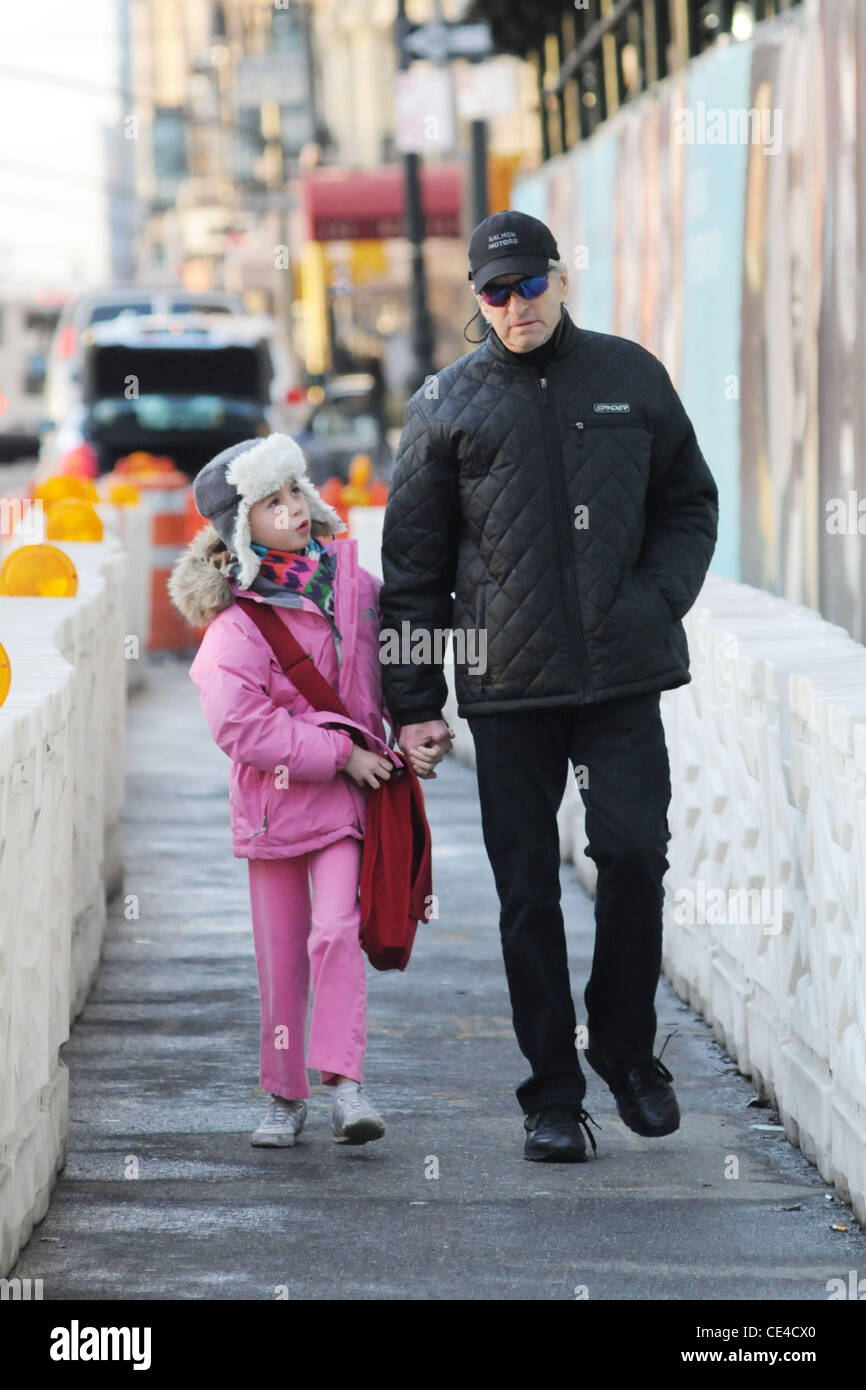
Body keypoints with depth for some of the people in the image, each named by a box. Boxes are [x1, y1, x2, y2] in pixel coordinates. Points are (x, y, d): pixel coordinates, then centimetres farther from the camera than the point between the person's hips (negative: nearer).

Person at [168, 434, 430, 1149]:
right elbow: (240, 726, -20)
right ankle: (286, 1095, 19)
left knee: (336, 931, -14)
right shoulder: (237, 623, -12)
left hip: (346, 795, 2)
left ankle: (346, 1082, -17)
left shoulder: (356, 586, 2)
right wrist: (341, 754, -18)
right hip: (274, 800, -2)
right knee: (282, 950, 7)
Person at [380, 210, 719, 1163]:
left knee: (634, 852, -10)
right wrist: (414, 702, 3)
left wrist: (660, 598, 0)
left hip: (622, 673, 0)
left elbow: (690, 504, 18)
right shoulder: (447, 404, 6)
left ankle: (626, 1048, 12)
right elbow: (412, 561, 7)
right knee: (527, 892, 3)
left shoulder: (631, 378, 9)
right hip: (507, 687, 0)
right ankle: (552, 1093, 12)